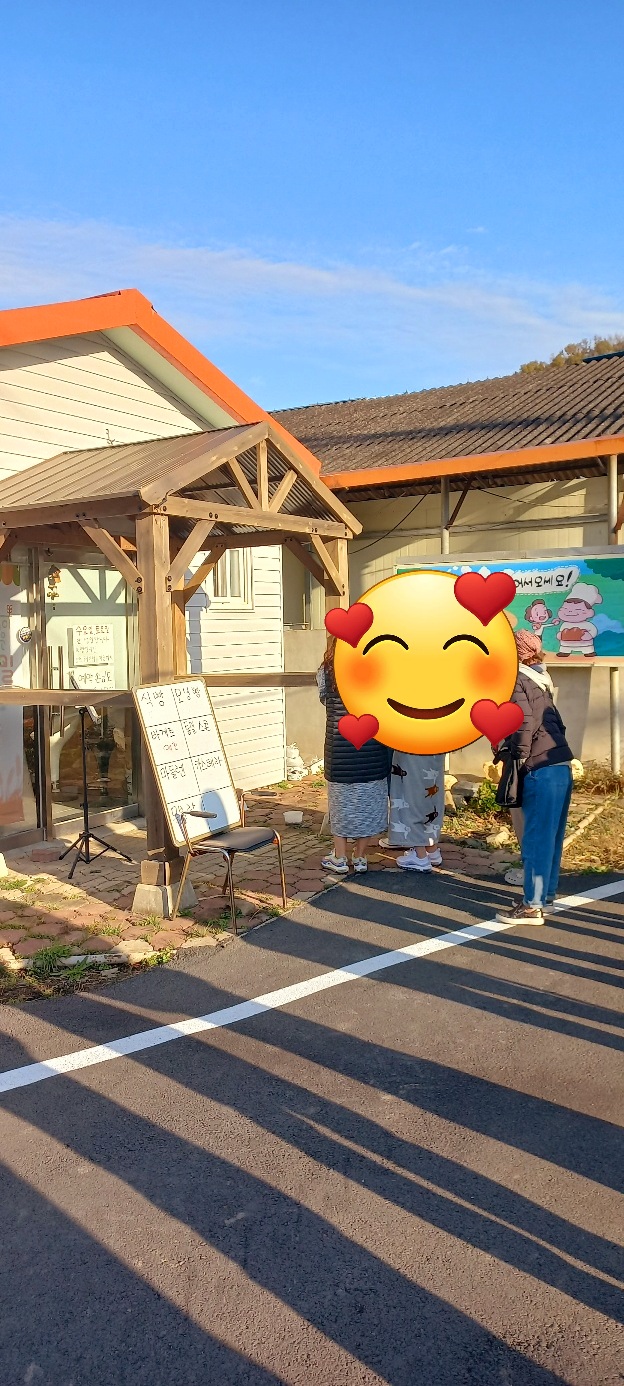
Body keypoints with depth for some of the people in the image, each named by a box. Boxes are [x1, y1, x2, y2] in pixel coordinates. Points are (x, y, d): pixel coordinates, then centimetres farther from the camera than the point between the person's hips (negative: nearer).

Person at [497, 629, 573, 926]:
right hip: (561, 767, 9)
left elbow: (524, 722, -18)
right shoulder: (539, 682, 19)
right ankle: (546, 894, 25)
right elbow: (557, 724, 18)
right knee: (551, 837, 15)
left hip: (541, 770, -9)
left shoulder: (515, 680, -6)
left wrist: (520, 758, -9)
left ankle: (533, 906, 0)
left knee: (537, 839, -4)